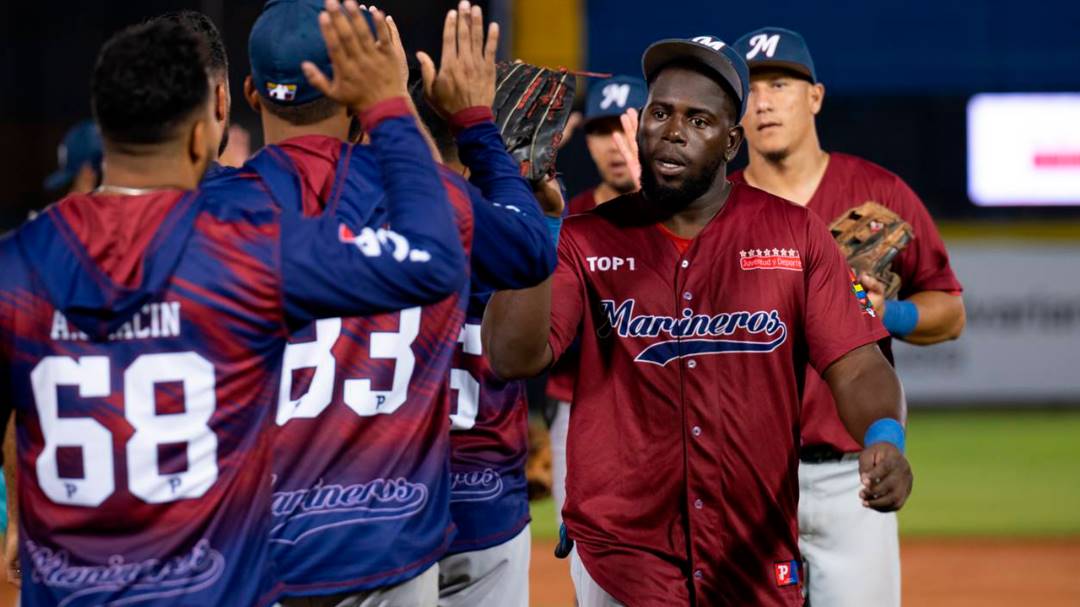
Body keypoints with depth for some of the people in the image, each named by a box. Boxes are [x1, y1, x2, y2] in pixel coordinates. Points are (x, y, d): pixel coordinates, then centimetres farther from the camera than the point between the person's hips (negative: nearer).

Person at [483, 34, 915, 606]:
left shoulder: (795, 235, 3)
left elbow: (857, 368, -3)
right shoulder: (586, 241, 2)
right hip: (622, 553, -1)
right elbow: (514, 356, -12)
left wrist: (884, 439, -24)